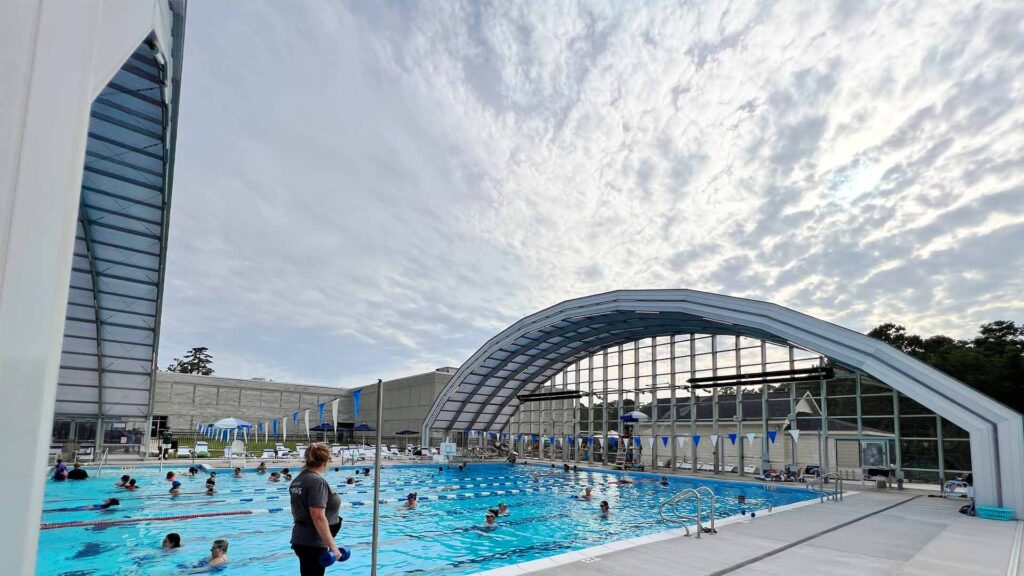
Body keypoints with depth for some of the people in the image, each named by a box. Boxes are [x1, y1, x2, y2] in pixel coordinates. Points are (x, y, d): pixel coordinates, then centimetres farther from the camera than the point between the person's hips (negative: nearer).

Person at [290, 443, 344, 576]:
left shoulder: (298, 479, 9)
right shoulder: (318, 481, -20)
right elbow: (318, 517, -25)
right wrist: (332, 546, -22)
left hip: (299, 539, 9)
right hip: (313, 544, -9)